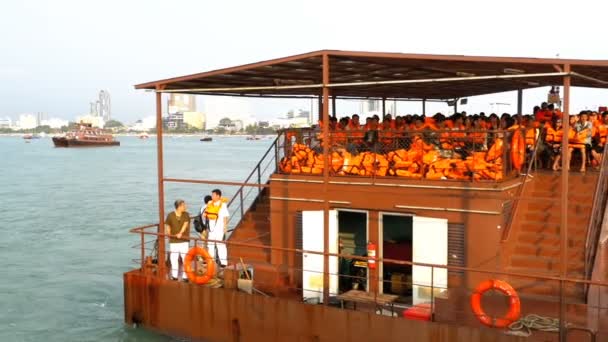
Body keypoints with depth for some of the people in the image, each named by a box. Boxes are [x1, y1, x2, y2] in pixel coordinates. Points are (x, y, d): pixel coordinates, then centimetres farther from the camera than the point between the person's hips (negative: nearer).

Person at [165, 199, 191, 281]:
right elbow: (167, 225, 10)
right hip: (173, 240, 0)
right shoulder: (170, 215, -2)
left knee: (185, 257, -3)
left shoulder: (186, 214, -2)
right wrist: (168, 234, 1)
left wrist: (181, 233, -28)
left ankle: (185, 276, 5)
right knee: (174, 258, 5)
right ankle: (174, 275, 19)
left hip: (184, 240, 0)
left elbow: (185, 224, -15)